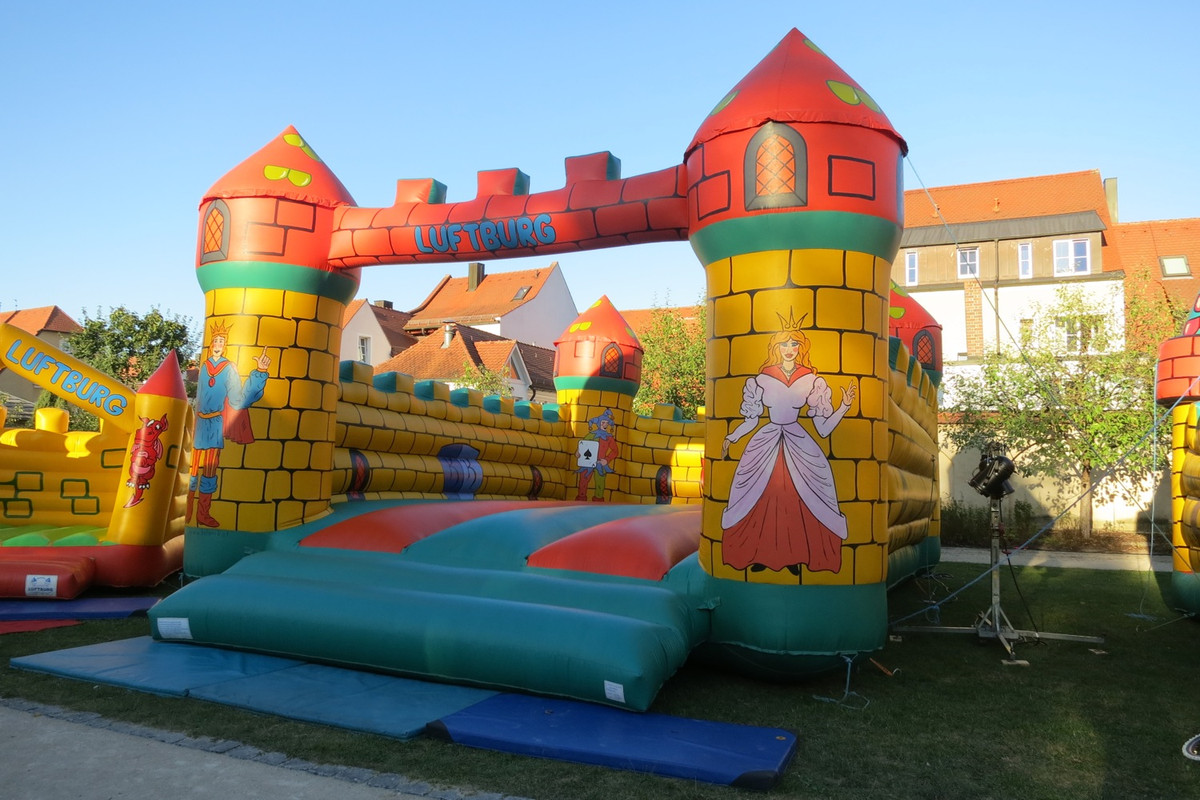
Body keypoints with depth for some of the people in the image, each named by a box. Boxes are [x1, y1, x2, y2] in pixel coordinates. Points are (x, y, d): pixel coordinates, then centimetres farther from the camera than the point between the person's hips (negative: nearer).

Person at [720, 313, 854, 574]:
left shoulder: (812, 381, 1)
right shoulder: (761, 380, 1)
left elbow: (823, 428, 0)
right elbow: (750, 420, 8)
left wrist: (845, 406, -8)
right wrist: (730, 438, 0)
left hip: (799, 445, 0)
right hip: (766, 443, 0)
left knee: (799, 503, -4)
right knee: (760, 501, -3)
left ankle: (795, 557, 10)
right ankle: (760, 555, 11)